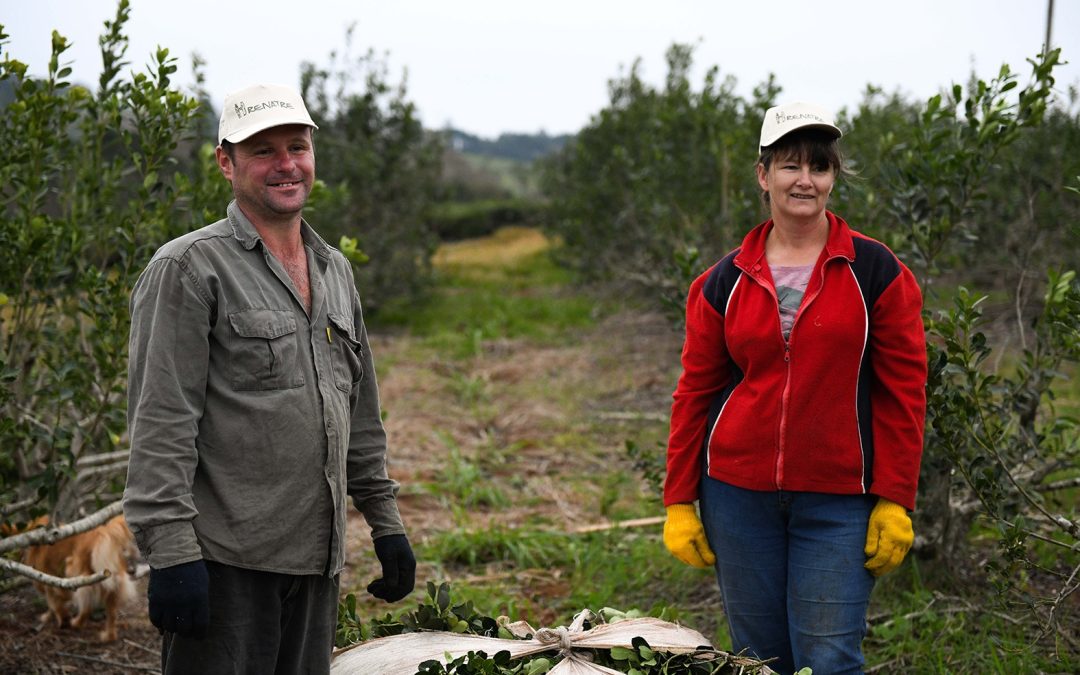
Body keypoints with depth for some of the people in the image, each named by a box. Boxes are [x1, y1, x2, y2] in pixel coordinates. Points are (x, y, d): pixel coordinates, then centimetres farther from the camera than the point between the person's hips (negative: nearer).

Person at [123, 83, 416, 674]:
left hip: (317, 560, 7)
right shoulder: (189, 268, -7)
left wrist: (385, 522, 19)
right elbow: (160, 424, -13)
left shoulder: (335, 271, 16)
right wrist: (171, 552, -19)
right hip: (225, 561, -7)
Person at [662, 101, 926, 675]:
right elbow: (695, 392, 8)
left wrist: (895, 502, -7)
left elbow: (903, 392, -2)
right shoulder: (725, 281, 5)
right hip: (738, 493, 2)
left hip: (837, 501, -2)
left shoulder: (874, 272, -1)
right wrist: (679, 501, 5)